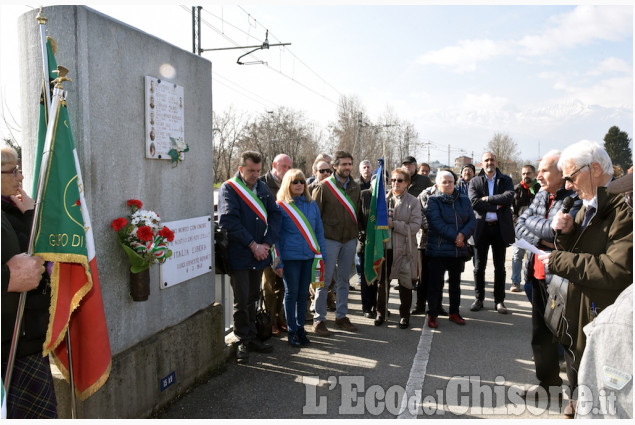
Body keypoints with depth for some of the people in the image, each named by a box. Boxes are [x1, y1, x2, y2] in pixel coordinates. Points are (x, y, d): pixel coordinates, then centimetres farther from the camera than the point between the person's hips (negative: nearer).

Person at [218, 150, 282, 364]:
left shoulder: (262, 187, 11)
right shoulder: (228, 189, -6)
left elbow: (275, 214, 7)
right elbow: (230, 221, -15)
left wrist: (266, 243, -6)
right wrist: (253, 245, -16)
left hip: (259, 253, 5)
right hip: (239, 255, -5)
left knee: (253, 298, 15)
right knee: (242, 300, 1)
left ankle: (251, 337, 26)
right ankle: (243, 342, 14)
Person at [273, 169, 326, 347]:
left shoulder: (312, 205, 8)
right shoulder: (280, 206, -4)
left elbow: (319, 231, 12)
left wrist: (321, 256, 7)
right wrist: (278, 262, -6)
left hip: (309, 256, 4)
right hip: (290, 257, -3)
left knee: (303, 293, 11)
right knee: (291, 293, 6)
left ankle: (300, 327, 24)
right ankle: (292, 331, 18)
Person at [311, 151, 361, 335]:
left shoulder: (355, 187, 10)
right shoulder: (324, 186, -6)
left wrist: (356, 236, 11)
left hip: (349, 240, 5)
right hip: (330, 239, -5)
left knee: (343, 279, 12)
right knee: (324, 279, -1)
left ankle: (341, 316, 23)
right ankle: (319, 319, 8)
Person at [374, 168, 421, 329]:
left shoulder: (413, 202, -1)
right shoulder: (384, 199, 9)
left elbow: (414, 226, -10)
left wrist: (393, 224, -17)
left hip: (404, 249, -2)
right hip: (384, 247, 2)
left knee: (405, 284, 8)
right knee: (382, 282, 9)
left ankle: (404, 315, 24)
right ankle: (381, 312, 26)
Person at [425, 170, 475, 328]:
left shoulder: (464, 200, 9)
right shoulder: (433, 201, -5)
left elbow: (471, 220, 2)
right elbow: (437, 223, -15)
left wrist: (463, 235, -16)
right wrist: (454, 237, -18)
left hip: (459, 249, 5)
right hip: (438, 249, -4)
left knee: (455, 282, 15)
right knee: (435, 282, -1)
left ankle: (454, 312, 29)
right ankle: (432, 314, 11)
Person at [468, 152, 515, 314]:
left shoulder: (506, 180, 5)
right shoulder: (475, 182, 4)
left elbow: (509, 197, -14)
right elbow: (474, 202, -12)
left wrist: (487, 199, -15)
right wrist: (497, 206, -13)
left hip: (500, 228, 0)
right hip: (481, 228, 0)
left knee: (500, 267, 8)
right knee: (479, 266, 6)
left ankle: (499, 300, 18)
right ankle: (479, 299, 18)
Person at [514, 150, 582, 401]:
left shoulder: (576, 198, -15)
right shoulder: (541, 196, 9)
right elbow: (520, 227, 1)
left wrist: (531, 221, -14)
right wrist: (542, 239, -14)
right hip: (539, 276, 8)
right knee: (540, 334, 18)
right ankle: (548, 383, 36)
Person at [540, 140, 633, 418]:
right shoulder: (587, 208, 7)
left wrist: (557, 260, -25)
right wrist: (566, 234, -10)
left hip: (604, 315, -9)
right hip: (577, 310, 9)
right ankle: (578, 403, 49)